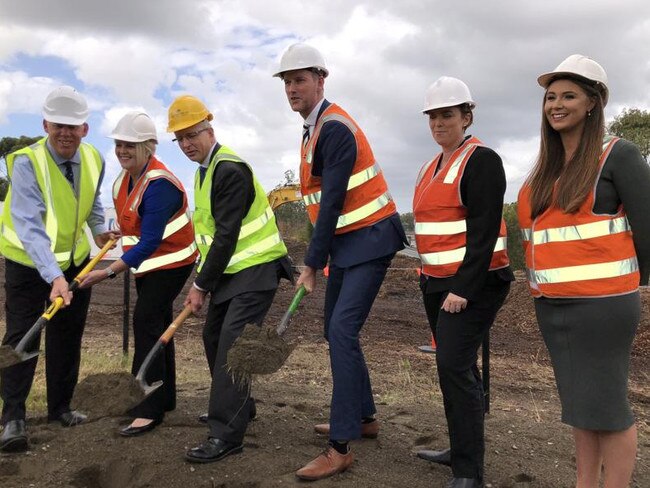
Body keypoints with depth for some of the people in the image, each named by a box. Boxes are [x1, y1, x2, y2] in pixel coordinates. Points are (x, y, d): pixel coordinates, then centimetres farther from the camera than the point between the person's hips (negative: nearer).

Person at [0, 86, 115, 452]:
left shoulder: (94, 160, -6)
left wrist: (99, 229, 5)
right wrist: (53, 276, -45)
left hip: (75, 259, 6)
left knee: (68, 335, 12)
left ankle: (60, 407, 27)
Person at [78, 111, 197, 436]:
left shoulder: (158, 184, -27)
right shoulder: (125, 177, 2)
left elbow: (149, 243, -31)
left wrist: (109, 272, -32)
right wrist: (119, 232, 8)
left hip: (172, 261, -10)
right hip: (148, 262, 10)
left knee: (146, 323, -15)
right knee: (156, 326, 15)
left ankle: (150, 409, -8)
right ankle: (164, 397, 28)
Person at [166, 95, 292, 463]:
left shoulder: (230, 170, -18)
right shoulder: (206, 170, 14)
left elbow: (227, 235, -21)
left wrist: (202, 285, -15)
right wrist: (203, 280, 12)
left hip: (256, 269, -10)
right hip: (231, 268, 10)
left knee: (231, 345, -15)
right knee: (214, 337, 15)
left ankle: (227, 436, -10)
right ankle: (239, 406, 33)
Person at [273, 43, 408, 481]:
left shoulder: (334, 128, -17)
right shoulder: (314, 128, 13)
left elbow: (332, 202, -22)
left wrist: (311, 264, -19)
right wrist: (320, 257, 14)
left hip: (371, 239, -10)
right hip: (345, 242, 10)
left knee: (343, 331, -17)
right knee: (336, 330, 15)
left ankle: (341, 447, -11)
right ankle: (364, 417, 30)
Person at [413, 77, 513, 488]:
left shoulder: (481, 160, -12)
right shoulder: (431, 168, 15)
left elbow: (484, 231, -19)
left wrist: (463, 289, -23)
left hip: (473, 284, -9)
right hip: (437, 283, 9)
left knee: (454, 366, -13)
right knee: (456, 366, 15)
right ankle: (462, 449, 29)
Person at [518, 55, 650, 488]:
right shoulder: (547, 166, 13)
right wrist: (546, 280, 12)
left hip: (600, 305, -7)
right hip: (551, 305, 7)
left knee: (606, 403, 0)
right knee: (578, 398, 15)